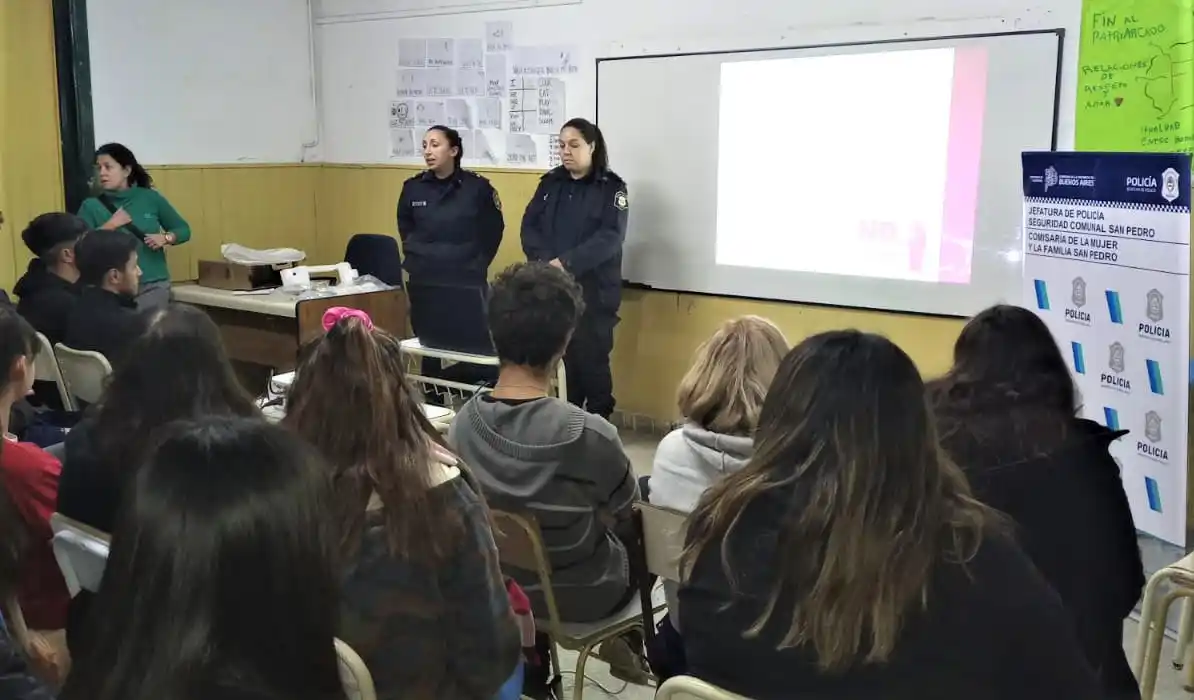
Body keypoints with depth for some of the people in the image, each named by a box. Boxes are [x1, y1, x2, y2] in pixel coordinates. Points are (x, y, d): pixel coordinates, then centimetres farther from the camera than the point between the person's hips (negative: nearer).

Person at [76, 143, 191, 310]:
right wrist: (110, 225, -14)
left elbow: (183, 230, 11)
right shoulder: (91, 205, 1)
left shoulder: (150, 198, 5)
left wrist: (165, 238, -8)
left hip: (153, 286, 1)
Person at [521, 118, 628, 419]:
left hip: (593, 289, -4)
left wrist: (566, 263, -21)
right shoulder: (550, 183, 12)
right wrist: (546, 261, -13)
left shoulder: (612, 187, -2)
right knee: (560, 357, 5)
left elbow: (610, 237, -14)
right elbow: (529, 226, 5)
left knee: (592, 359, 0)